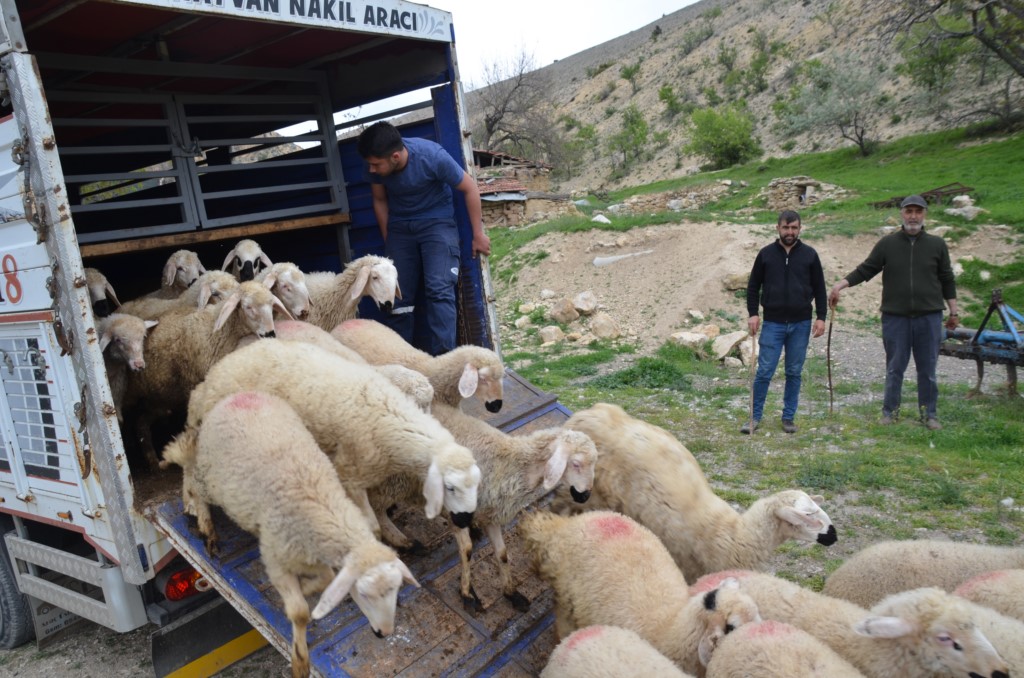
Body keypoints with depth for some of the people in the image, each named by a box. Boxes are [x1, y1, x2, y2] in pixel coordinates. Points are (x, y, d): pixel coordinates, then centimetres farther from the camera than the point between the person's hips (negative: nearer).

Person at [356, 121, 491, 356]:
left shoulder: (432, 156, -27)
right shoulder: (376, 165, -16)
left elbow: (470, 188, -14)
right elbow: (380, 201, 4)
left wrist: (478, 234, -9)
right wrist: (388, 242, 8)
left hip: (437, 221, -3)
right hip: (400, 226, 4)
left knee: (439, 290, -19)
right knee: (398, 295, 0)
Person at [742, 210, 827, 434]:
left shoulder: (809, 255, 4)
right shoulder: (766, 254, 2)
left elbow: (819, 288, 8)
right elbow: (753, 286, 7)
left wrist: (821, 317, 1)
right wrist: (753, 313, -3)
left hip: (801, 325, 1)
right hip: (773, 324, -1)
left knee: (794, 373, 8)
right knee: (764, 372, -2)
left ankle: (789, 417, 19)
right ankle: (755, 417, 9)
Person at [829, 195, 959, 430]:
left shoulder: (937, 245, 5)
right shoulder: (887, 243, 2)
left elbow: (947, 280, 10)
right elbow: (865, 270, 3)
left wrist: (954, 311, 10)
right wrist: (841, 285, -10)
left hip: (929, 317, 1)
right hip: (895, 317, -1)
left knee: (927, 368, 7)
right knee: (895, 368, 7)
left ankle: (929, 413, 19)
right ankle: (890, 410, 18)